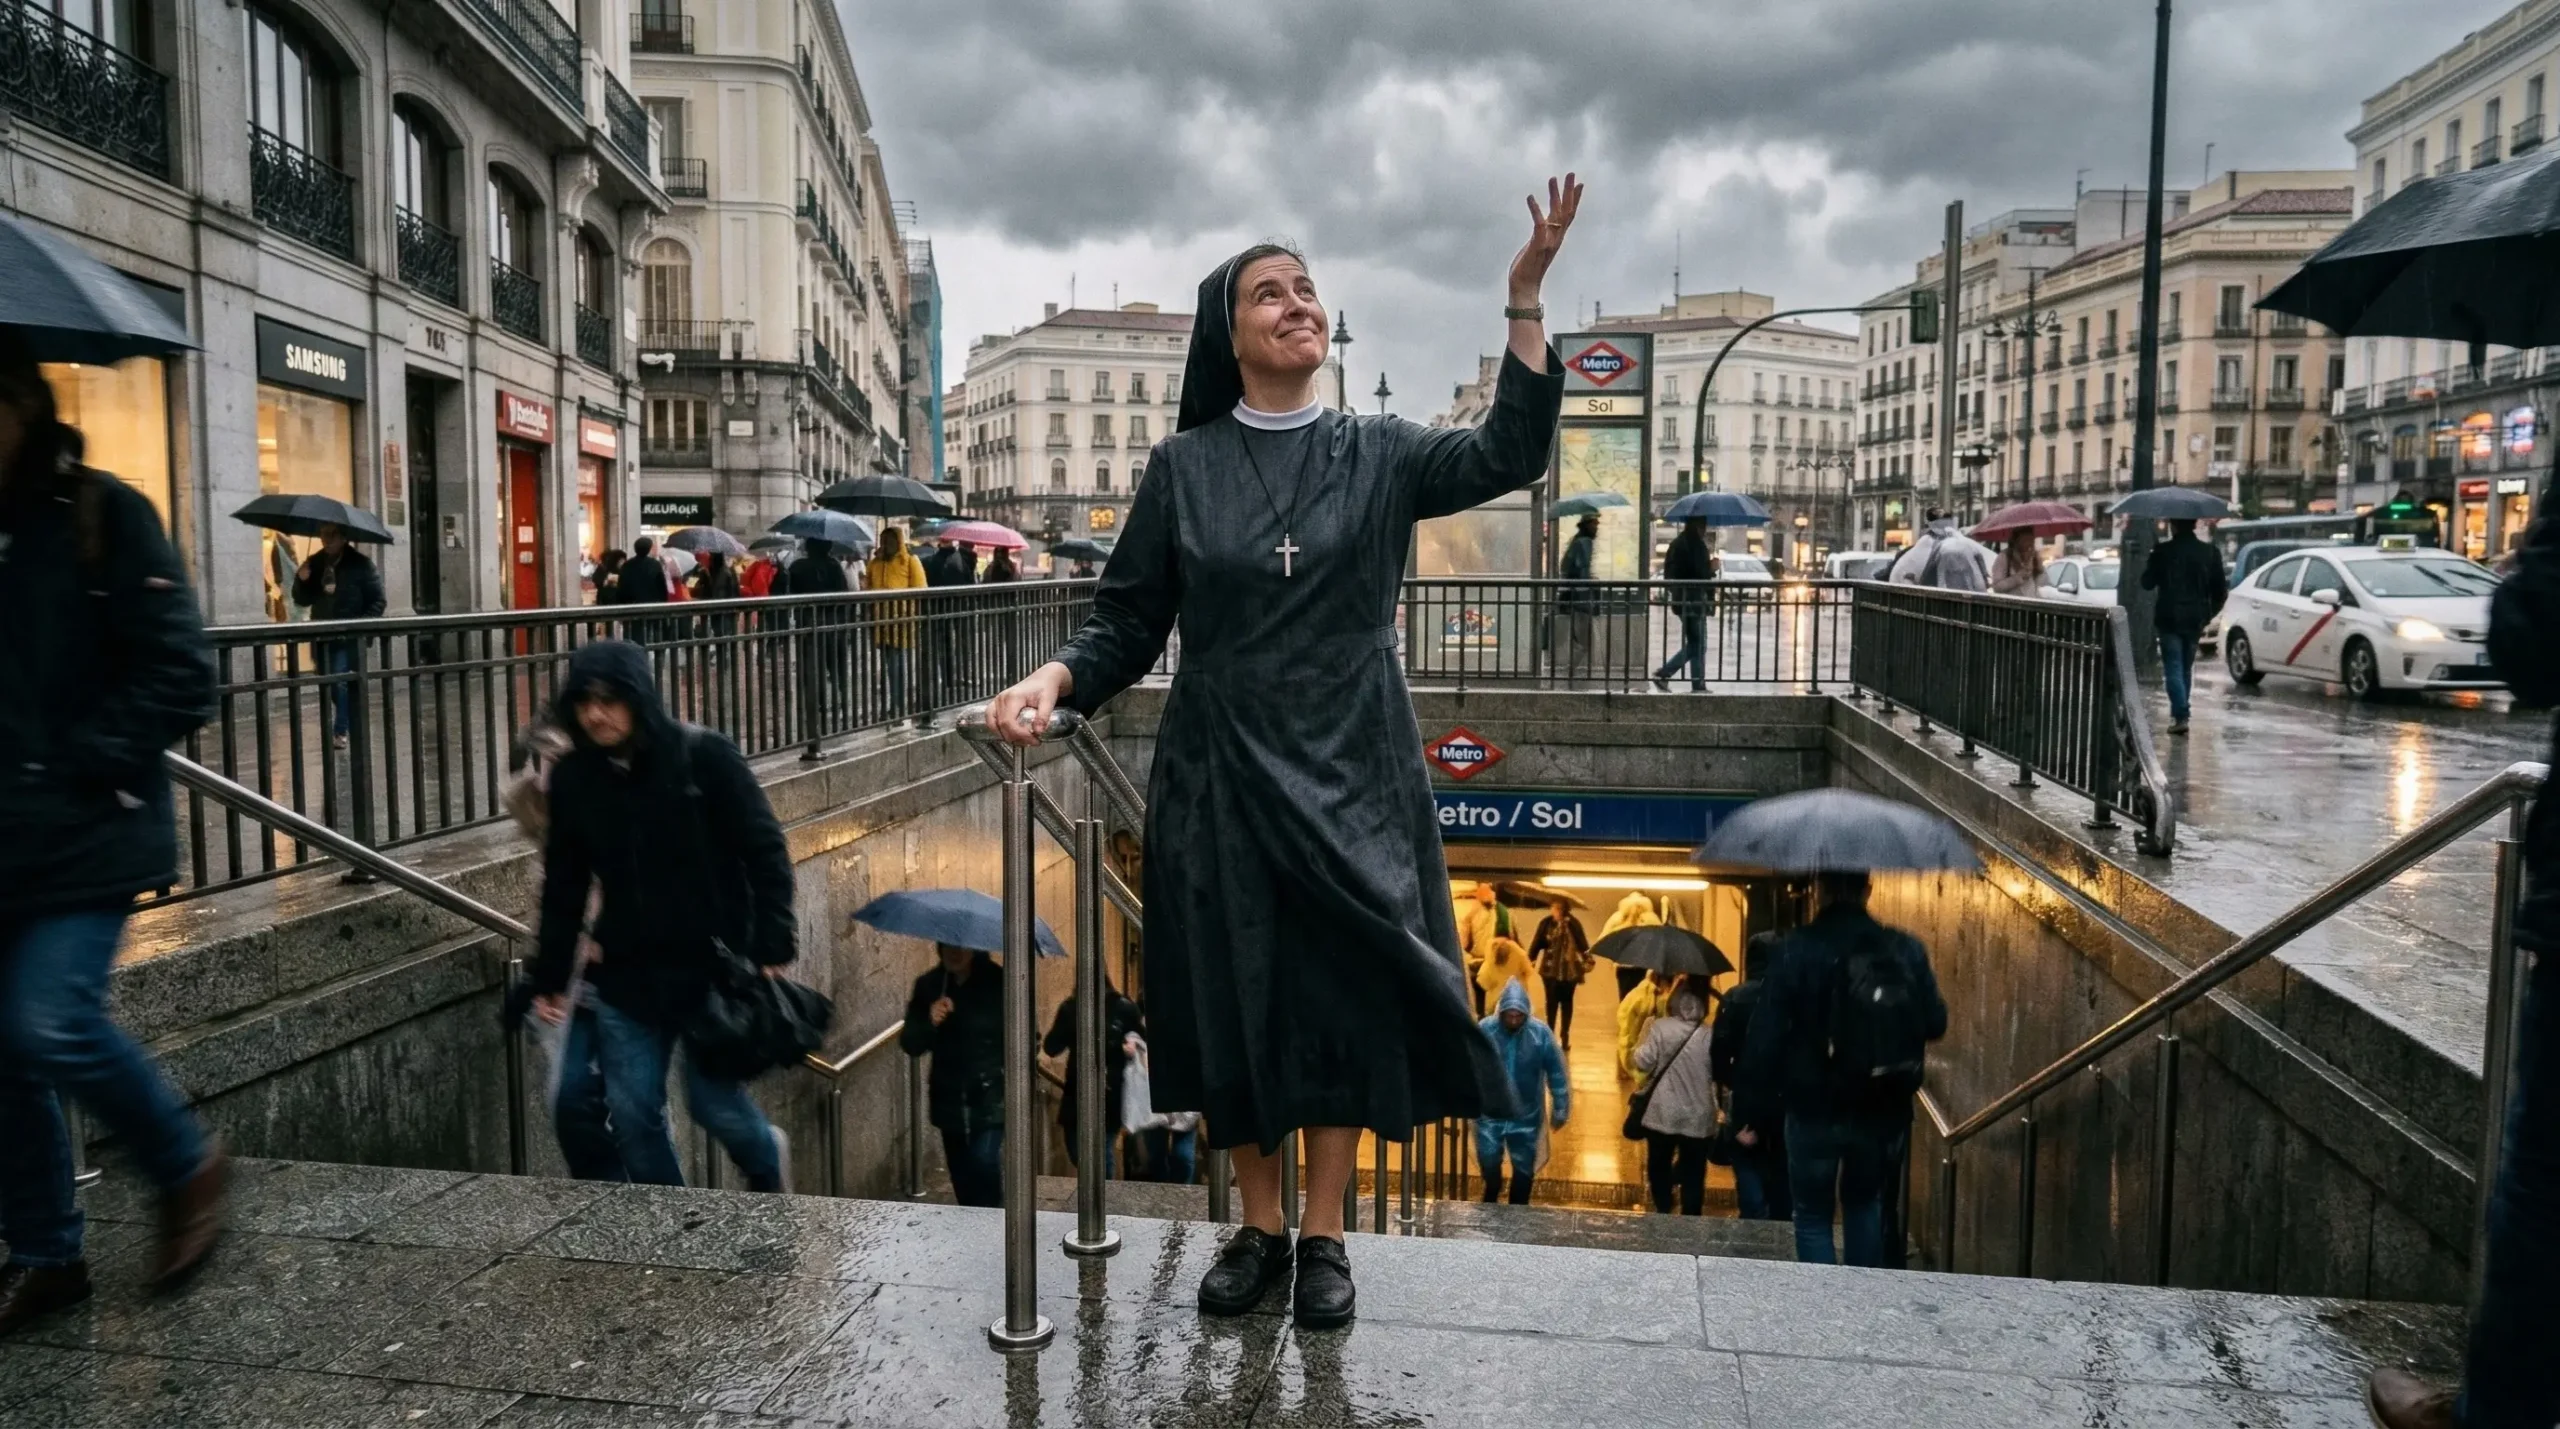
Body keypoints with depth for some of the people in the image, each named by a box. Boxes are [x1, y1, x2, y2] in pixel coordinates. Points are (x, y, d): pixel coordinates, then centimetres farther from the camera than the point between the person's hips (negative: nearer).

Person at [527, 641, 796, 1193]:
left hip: (713, 965, -4)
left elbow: (765, 852, -10)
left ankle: (767, 1157, 33)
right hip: (627, 973, 4)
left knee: (713, 1101, -1)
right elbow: (564, 885, 9)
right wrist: (549, 976, 10)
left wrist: (771, 948, -16)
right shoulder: (572, 777, -1)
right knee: (631, 1112, 5)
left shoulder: (703, 756, -13)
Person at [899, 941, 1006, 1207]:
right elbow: (910, 1045, -1)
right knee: (962, 1176, 11)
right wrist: (930, 1023, -20)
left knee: (983, 1165, -19)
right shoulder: (927, 985, -1)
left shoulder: (997, 982, -9)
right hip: (950, 1099, 4)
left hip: (990, 1097, -3)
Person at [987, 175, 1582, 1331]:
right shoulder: (1183, 466, 3)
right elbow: (1128, 622, 2)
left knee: (1346, 989, 3)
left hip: (1351, 769, 0)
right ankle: (1259, 1226, 22)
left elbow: (1508, 455, -11)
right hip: (1221, 772, 0)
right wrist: (1053, 679, -17)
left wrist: (1525, 297, -21)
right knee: (1235, 995, 5)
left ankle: (1325, 1236, 18)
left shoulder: (1378, 455, 5)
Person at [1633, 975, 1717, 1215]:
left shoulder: (1659, 1028, -11)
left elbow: (1643, 1063, -9)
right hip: (1697, 1117, 0)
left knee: (1659, 1165, 20)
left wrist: (1643, 1041, 6)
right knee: (1693, 1172, 9)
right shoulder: (1710, 1036, -8)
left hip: (1663, 1113, 0)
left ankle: (1663, 1211, 29)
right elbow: (1719, 1073, -4)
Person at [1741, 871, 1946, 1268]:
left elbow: (1766, 1038, -12)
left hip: (1814, 1112, -3)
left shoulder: (1797, 951, -12)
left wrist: (1751, 1114, -5)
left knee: (1813, 1216, 12)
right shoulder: (1907, 950, -5)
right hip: (1884, 1113, 3)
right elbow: (1935, 1023, 3)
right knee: (1865, 1205, 26)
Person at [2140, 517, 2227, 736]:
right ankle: (2178, 713, 25)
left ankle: (2181, 716, -15)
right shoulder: (2209, 553, 4)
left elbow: (2147, 583, -1)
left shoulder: (2163, 551, -9)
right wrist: (2208, 615, 17)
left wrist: (2150, 561, 16)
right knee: (2186, 668, 17)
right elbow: (2220, 590, 6)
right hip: (2195, 620, 4)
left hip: (2170, 619, -4)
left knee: (2173, 668, -4)